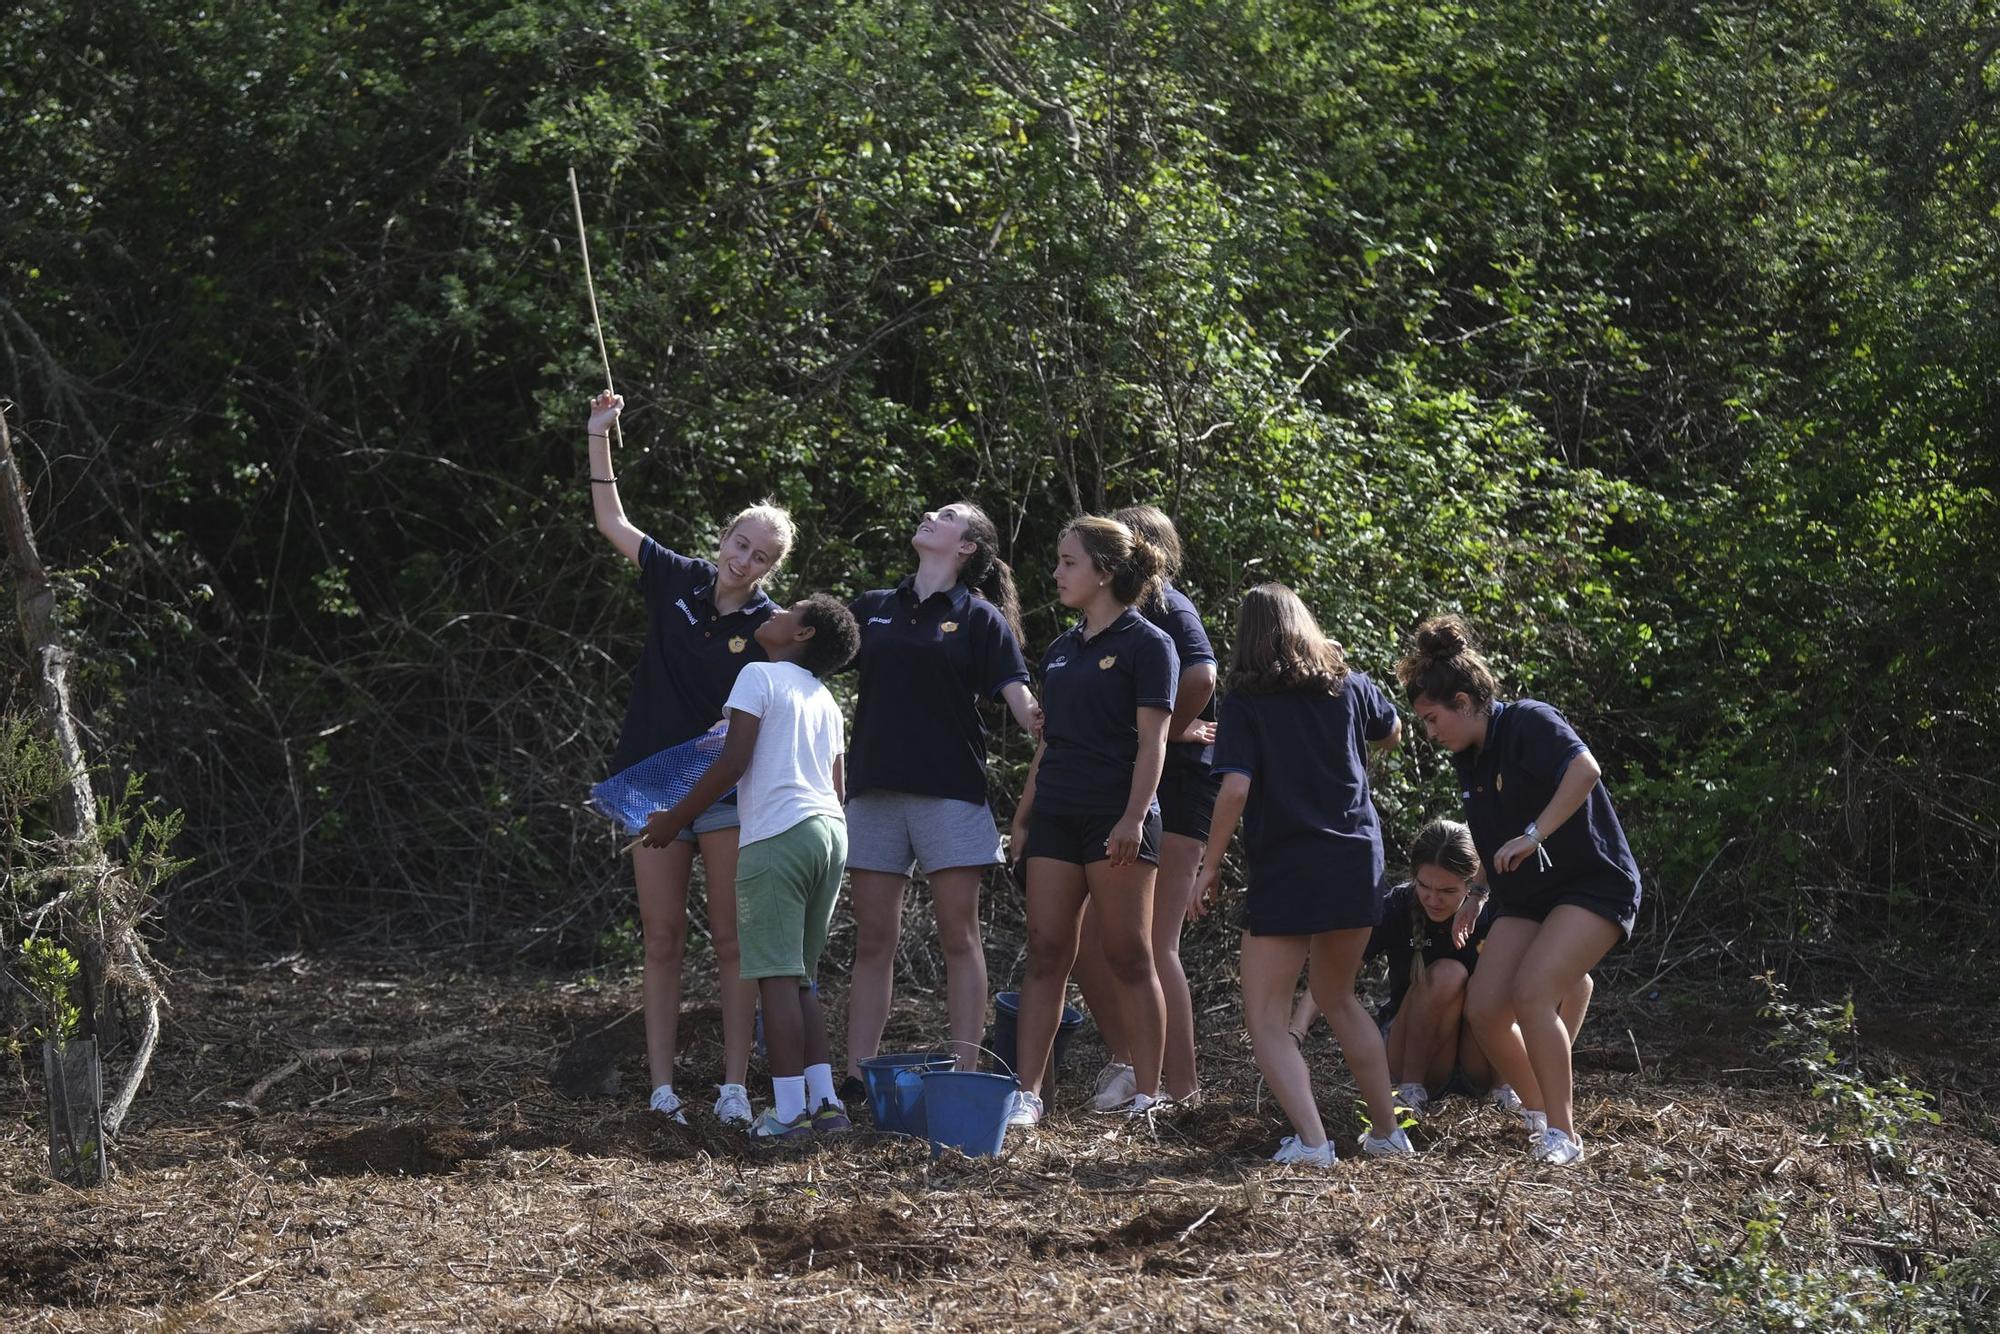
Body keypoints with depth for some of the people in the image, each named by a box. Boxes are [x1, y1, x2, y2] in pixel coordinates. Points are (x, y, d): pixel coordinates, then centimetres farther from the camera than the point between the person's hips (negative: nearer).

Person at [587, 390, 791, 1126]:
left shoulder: (770, 628, -3)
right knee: (663, 941, 3)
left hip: (729, 790, -2)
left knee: (733, 941, -2)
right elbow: (612, 521, 10)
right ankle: (662, 1088, 5)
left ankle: (734, 1087, 0)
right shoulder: (677, 581, 3)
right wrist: (599, 435, 5)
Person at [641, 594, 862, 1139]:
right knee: (800, 978, 14)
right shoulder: (824, 700, 22)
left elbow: (732, 763, -9)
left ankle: (789, 1109, -14)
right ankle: (824, 1099, 7)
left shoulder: (760, 676, -1)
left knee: (776, 974, -9)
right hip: (830, 830, 8)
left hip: (778, 833, -8)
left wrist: (674, 820, -2)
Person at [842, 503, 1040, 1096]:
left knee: (959, 938, -2)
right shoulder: (873, 608, 14)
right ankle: (856, 1079, 6)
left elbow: (1020, 699, -5)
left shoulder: (980, 618, 3)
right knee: (873, 941, 4)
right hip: (875, 790, 4)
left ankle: (963, 1076, -1)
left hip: (950, 792, -4)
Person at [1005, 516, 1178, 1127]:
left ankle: (1147, 1095, 3)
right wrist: (1023, 815, 16)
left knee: (1128, 957, -3)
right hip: (1056, 816, 7)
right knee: (1045, 954, 1)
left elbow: (1152, 740, -10)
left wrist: (1134, 816, -19)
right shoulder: (1060, 650, 17)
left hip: (1116, 818, -7)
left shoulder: (1146, 644, -4)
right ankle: (1026, 1094, -2)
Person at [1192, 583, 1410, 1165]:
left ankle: (1310, 1139, -16)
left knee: (1265, 1017, 1)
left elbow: (1235, 788, -16)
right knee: (1337, 997, 24)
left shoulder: (1244, 703, -6)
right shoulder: (1349, 687, 7)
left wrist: (1211, 867, -8)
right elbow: (1392, 733, 27)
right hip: (1357, 861, 5)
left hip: (1285, 872, -5)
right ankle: (1387, 1129, 25)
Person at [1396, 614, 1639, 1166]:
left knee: (1531, 991, -25)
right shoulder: (1467, 760, 8)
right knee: (1484, 1008, -5)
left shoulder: (1529, 723, -17)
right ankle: (1538, 1109, 16)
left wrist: (1534, 835, -37)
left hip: (1593, 886, -8)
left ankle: (1562, 1132, -15)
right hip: (1525, 898, 8)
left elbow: (1585, 770, -36)